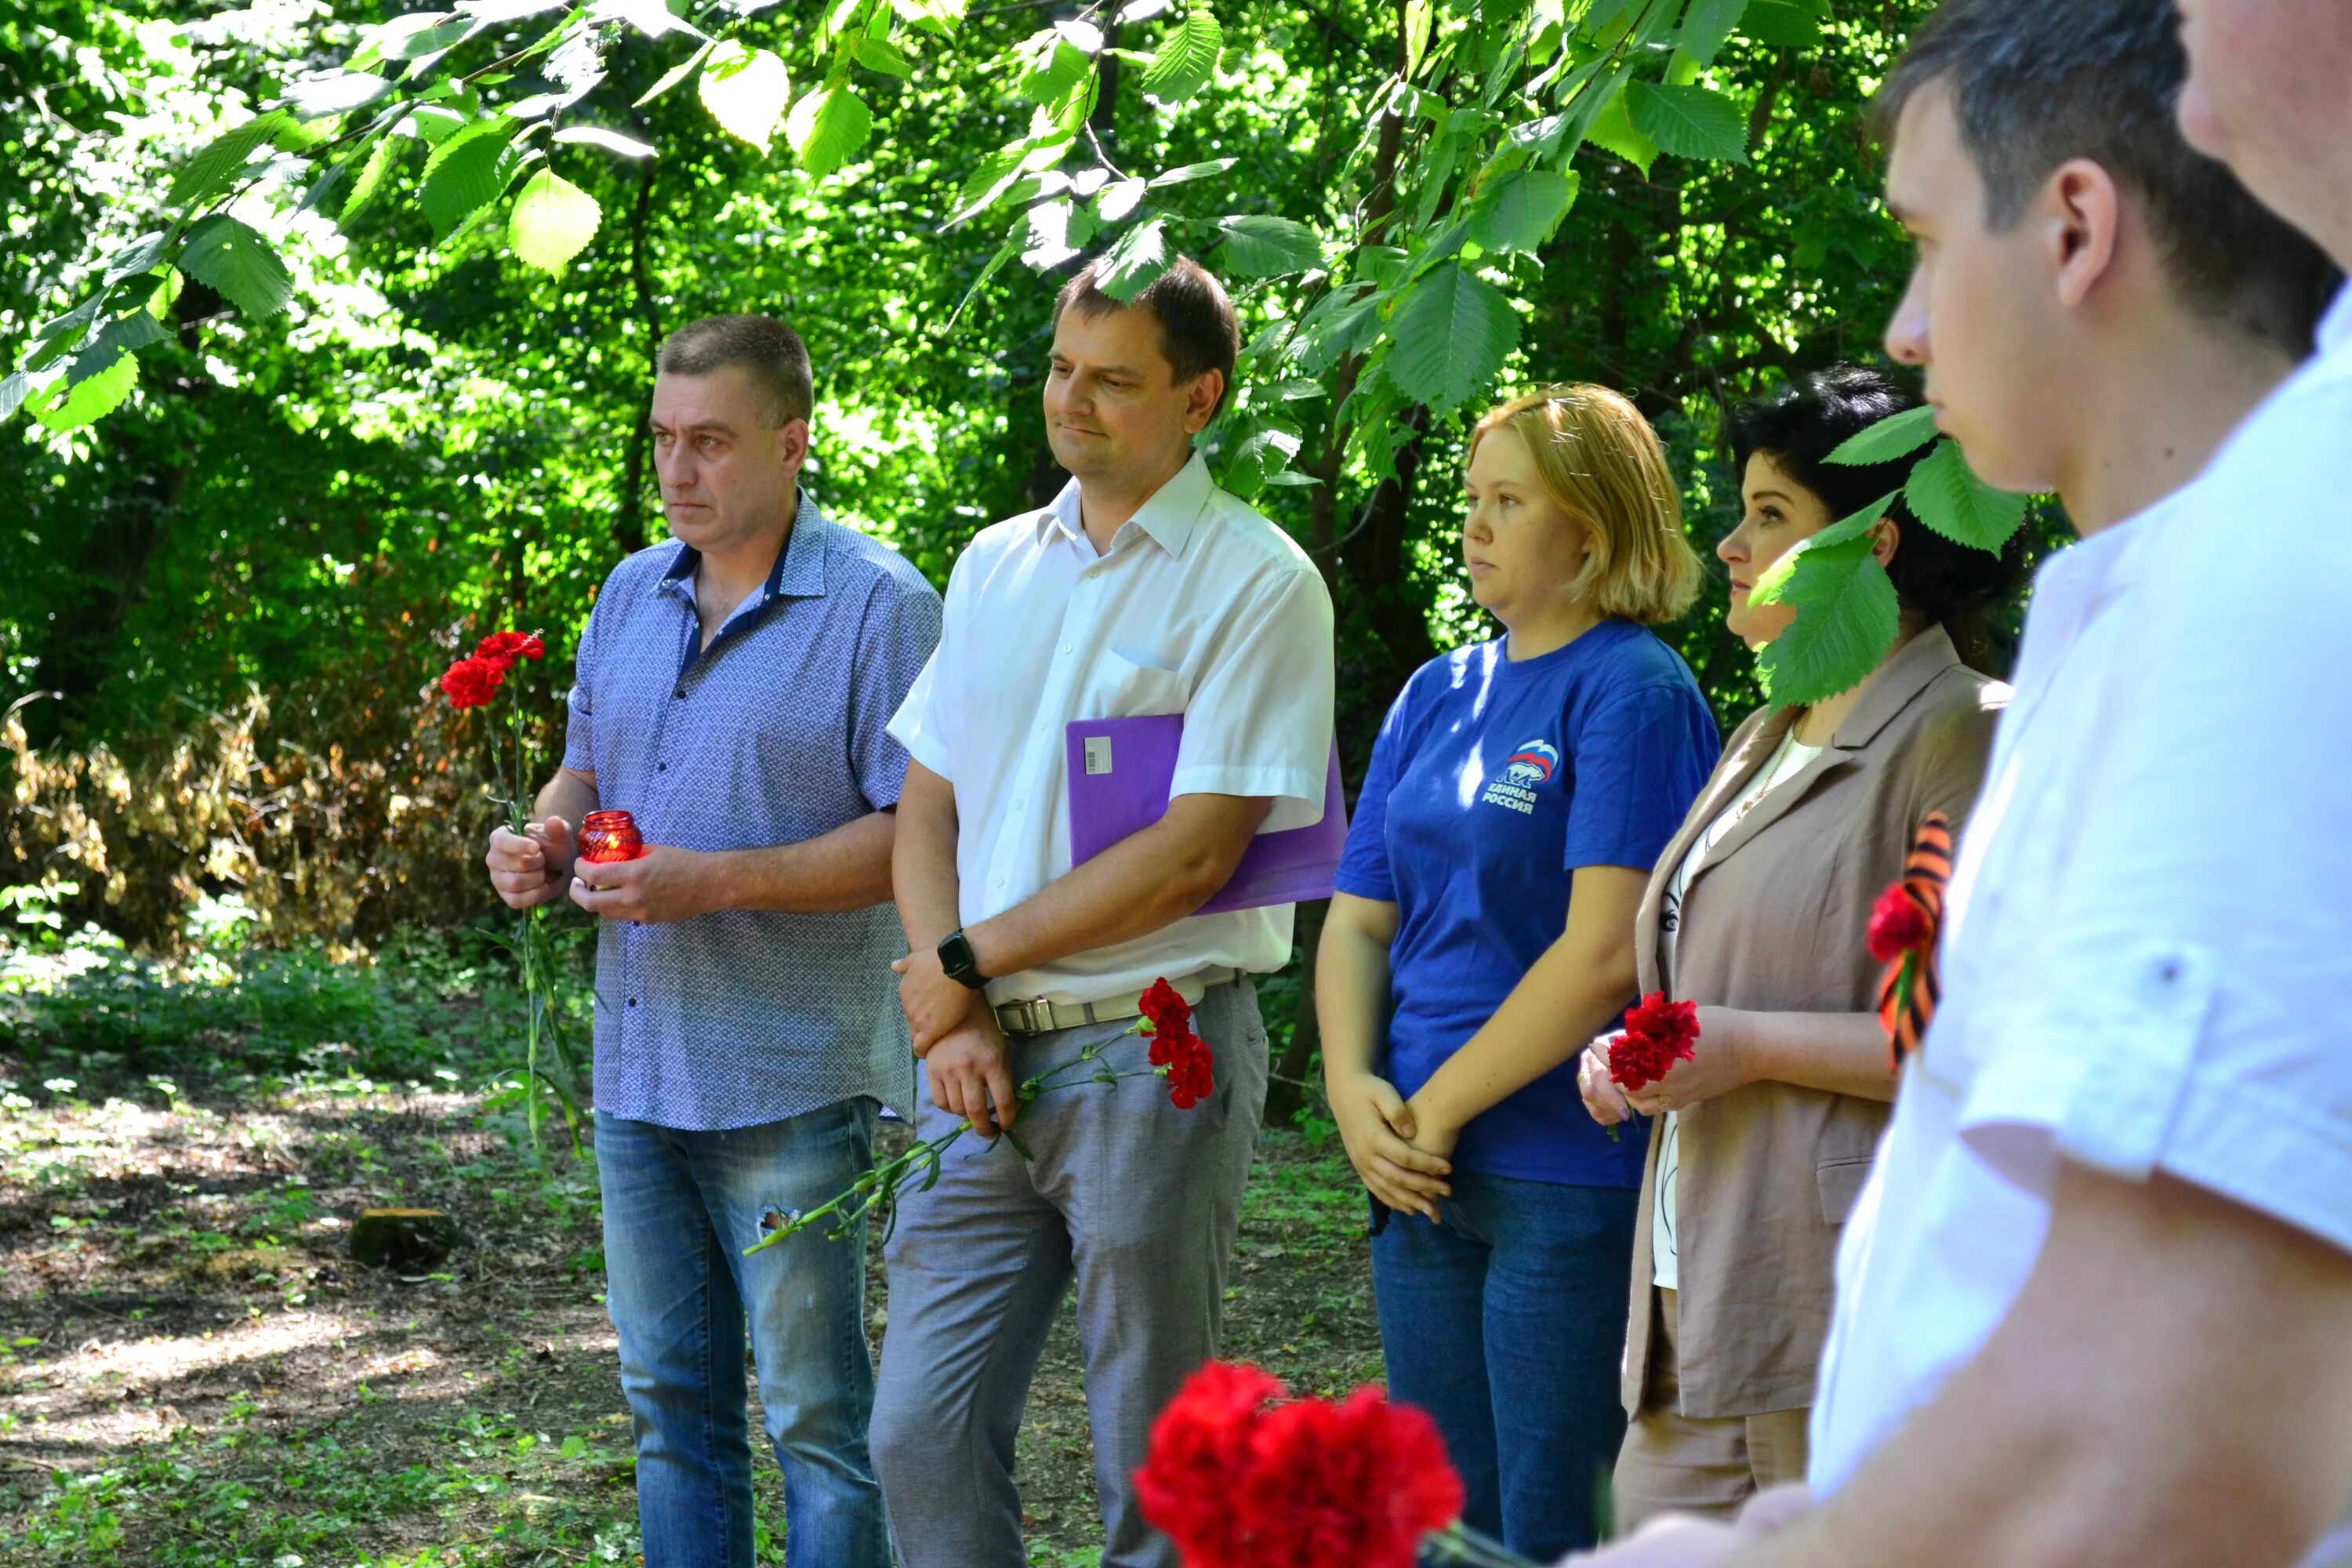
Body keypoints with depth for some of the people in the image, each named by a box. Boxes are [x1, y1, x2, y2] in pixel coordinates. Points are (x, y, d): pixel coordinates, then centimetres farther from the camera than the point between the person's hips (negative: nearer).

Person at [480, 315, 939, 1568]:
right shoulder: (631, 593, 13)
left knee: (814, 1412, -1)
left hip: (787, 1078, -7)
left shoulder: (877, 605, -9)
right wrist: (544, 843, 1)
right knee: (669, 1398, 13)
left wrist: (715, 880, -21)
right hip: (635, 1065, 7)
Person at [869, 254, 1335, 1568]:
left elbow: (1194, 854, -14)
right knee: (924, 1435, 4)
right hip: (983, 1058, 6)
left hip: (1150, 1054, -6)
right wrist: (957, 1016, -3)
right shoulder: (997, 564, 14)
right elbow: (927, 809, 13)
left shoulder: (1257, 584, -7)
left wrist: (968, 961, -8)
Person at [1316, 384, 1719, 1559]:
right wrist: (1353, 1089, -3)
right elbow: (1359, 920, 14)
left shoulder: (1633, 691, -9)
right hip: (1424, 1179, 7)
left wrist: (1440, 1107, -12)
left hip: (1569, 1179, -7)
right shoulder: (1439, 692, 14)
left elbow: (1605, 953, -18)